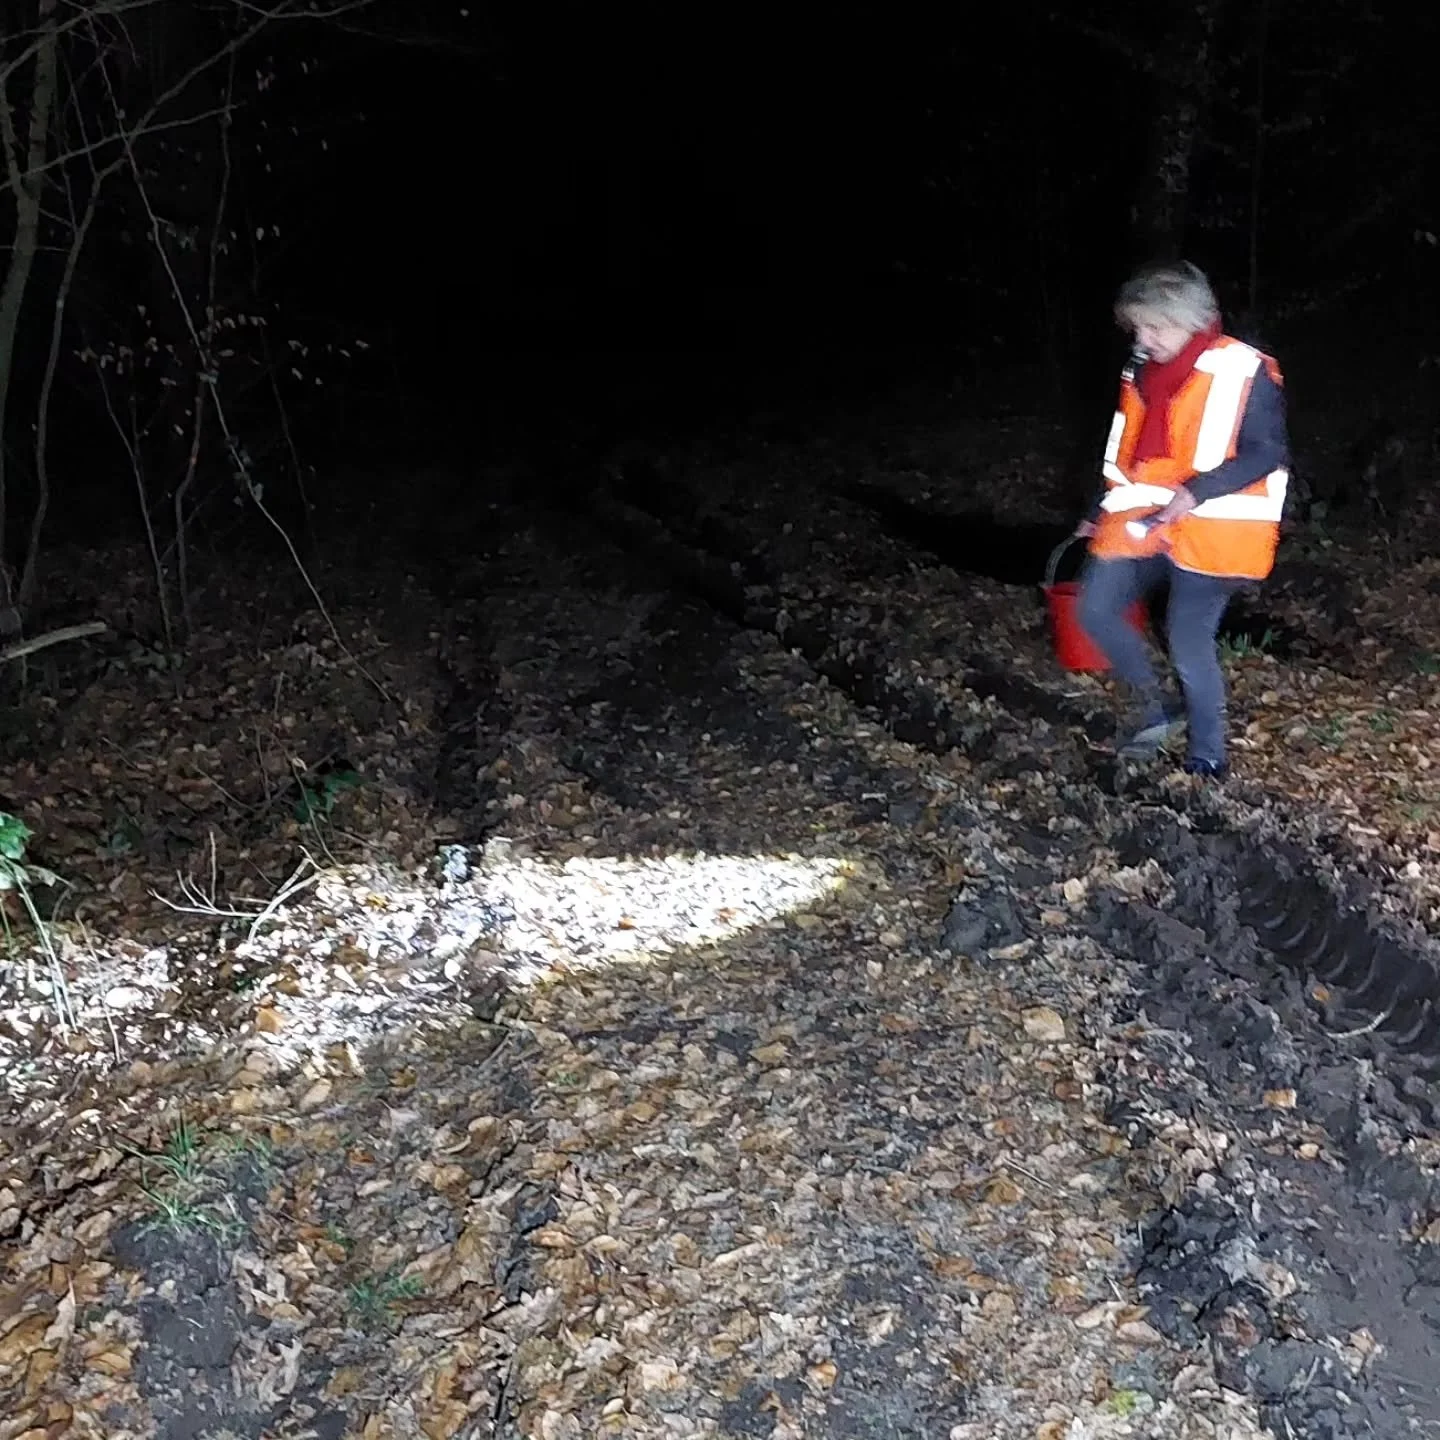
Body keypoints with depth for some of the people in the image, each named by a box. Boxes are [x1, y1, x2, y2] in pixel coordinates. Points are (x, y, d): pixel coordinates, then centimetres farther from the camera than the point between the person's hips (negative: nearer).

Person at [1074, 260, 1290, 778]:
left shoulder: (1244, 372, -12)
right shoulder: (1142, 371, 10)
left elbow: (1268, 453, -14)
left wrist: (1195, 492, -23)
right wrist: (1104, 510, 17)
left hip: (1210, 530, -7)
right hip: (1144, 520, 7)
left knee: (1189, 643, -4)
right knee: (1097, 609, 3)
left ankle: (1207, 756, 17)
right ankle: (1156, 711, 22)